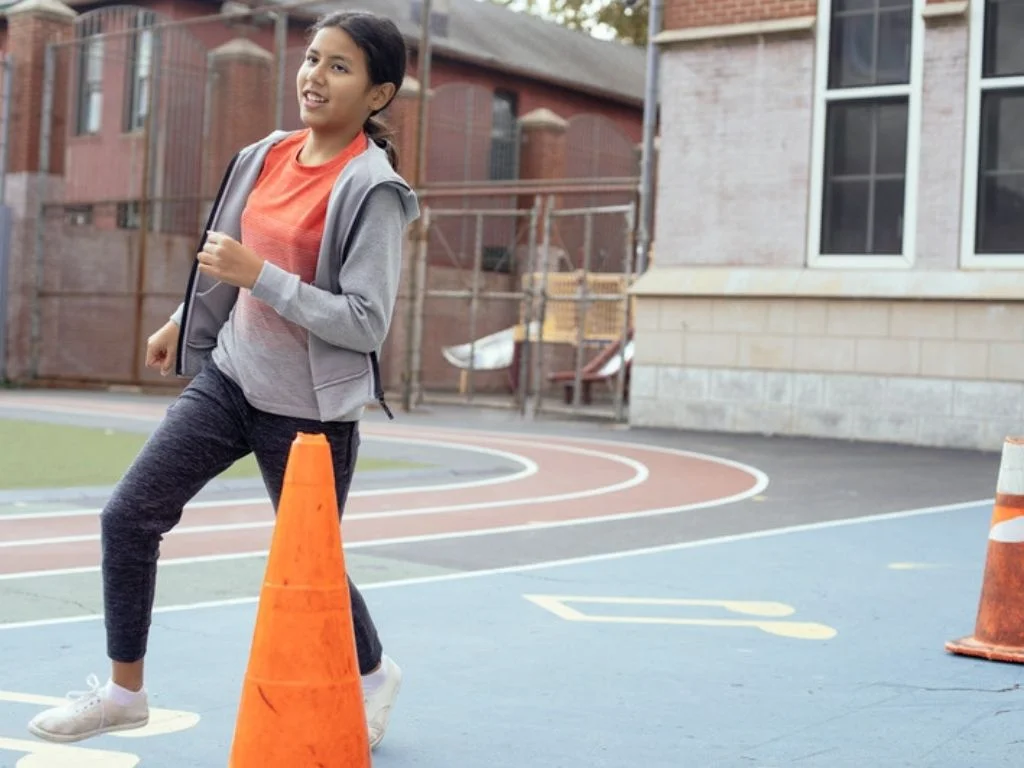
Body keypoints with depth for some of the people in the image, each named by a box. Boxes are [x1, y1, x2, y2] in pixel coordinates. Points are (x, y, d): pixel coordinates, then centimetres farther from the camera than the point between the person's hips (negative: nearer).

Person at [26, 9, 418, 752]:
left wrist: (259, 275, -27)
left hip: (309, 408, -6)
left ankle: (374, 676, 39)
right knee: (128, 517, 1)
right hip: (228, 378, 6)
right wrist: (182, 323, 30)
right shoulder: (266, 156, 3)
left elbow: (367, 322, -22)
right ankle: (124, 690, 17)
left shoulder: (373, 190, -17)